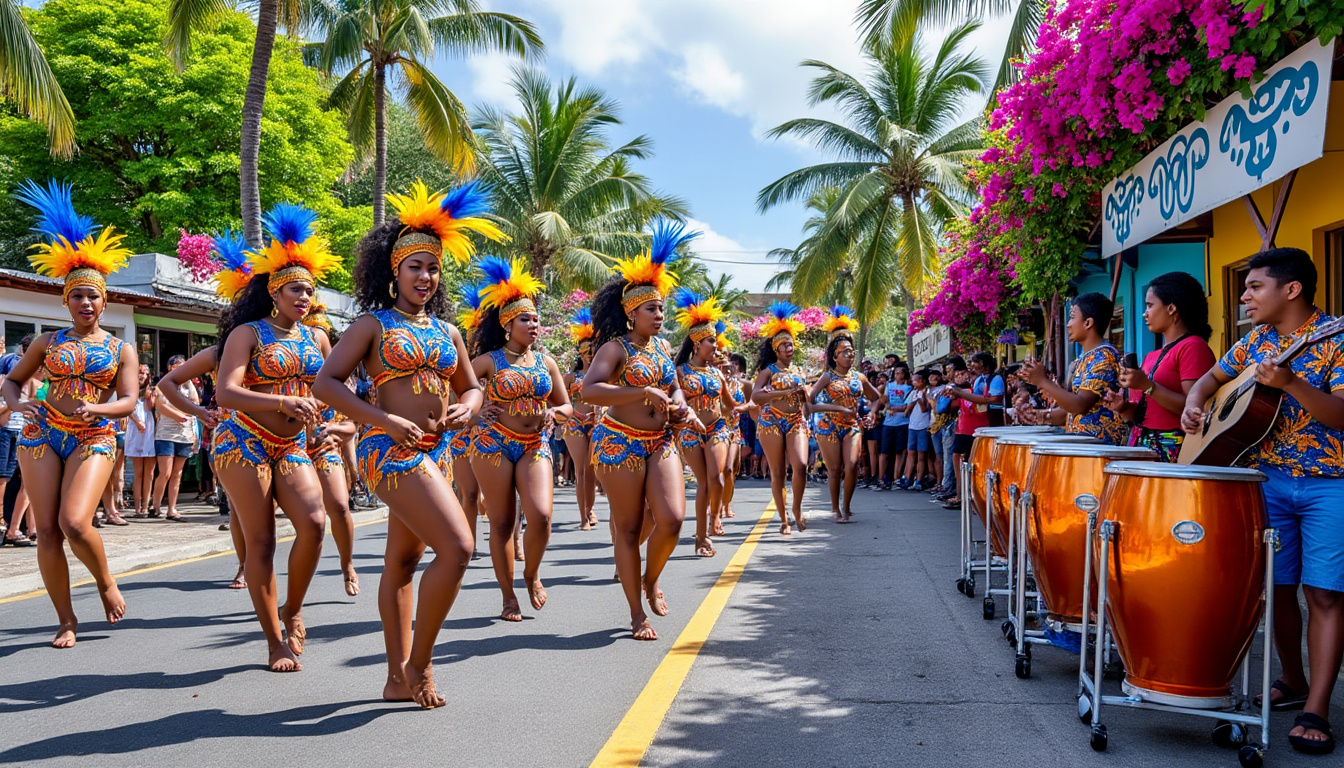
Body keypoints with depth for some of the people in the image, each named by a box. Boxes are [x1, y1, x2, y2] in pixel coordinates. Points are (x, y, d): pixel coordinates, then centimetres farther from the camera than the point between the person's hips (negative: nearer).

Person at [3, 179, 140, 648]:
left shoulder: (122, 349, 5)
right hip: (42, 433, 2)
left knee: (75, 523, -20)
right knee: (47, 530, -2)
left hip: (94, 438, -2)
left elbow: (128, 401, -1)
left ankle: (106, 582, 10)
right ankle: (66, 619, 10)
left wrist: (95, 408, -21)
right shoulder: (48, 342, 10)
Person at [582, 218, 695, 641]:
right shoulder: (615, 348, -9)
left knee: (672, 519, -9)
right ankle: (637, 614, 11)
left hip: (661, 442, 6)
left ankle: (651, 579, 21)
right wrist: (644, 392, -29)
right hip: (620, 443, -6)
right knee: (628, 528, 0)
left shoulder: (662, 347, 12)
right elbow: (589, 390, -25)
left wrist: (679, 405, 1)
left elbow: (674, 386, 26)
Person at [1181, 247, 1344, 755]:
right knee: (1276, 587, 9)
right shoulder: (1257, 340, 10)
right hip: (1268, 479, 6)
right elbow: (1214, 377, 24)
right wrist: (1194, 403, 4)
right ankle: (1292, 682, 26)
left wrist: (1289, 383, -31)